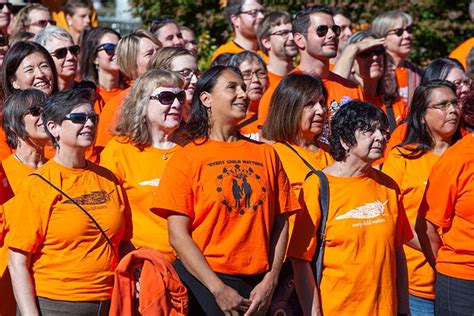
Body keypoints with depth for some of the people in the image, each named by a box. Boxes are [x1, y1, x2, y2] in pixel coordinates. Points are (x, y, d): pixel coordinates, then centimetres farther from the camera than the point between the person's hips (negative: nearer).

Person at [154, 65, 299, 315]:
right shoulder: (186, 158, 0)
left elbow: (281, 223, 7)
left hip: (256, 286, 3)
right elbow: (178, 235, -7)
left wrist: (270, 282, -4)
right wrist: (219, 289, -13)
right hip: (202, 282, -3)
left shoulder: (266, 154, 10)